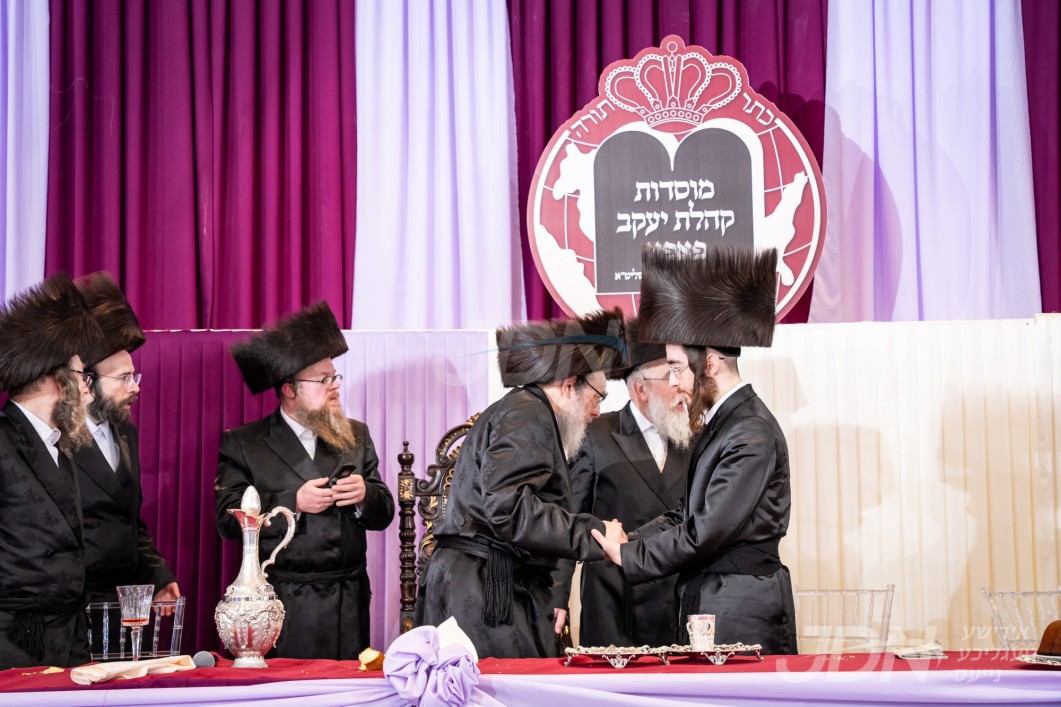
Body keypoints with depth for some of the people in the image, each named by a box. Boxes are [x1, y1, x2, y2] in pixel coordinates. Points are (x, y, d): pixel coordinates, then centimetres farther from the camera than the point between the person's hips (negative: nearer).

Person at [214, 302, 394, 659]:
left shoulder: (356, 436, 14)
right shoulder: (242, 443, 1)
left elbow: (384, 513, 13)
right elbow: (228, 519, -8)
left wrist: (364, 496, -9)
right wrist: (293, 502, -17)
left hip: (349, 605, 4)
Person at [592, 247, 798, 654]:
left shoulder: (752, 436, -16)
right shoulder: (720, 422, 14)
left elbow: (706, 532, -18)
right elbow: (689, 515, 14)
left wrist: (628, 557, -10)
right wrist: (631, 540, -1)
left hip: (741, 614, -9)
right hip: (710, 604, 9)